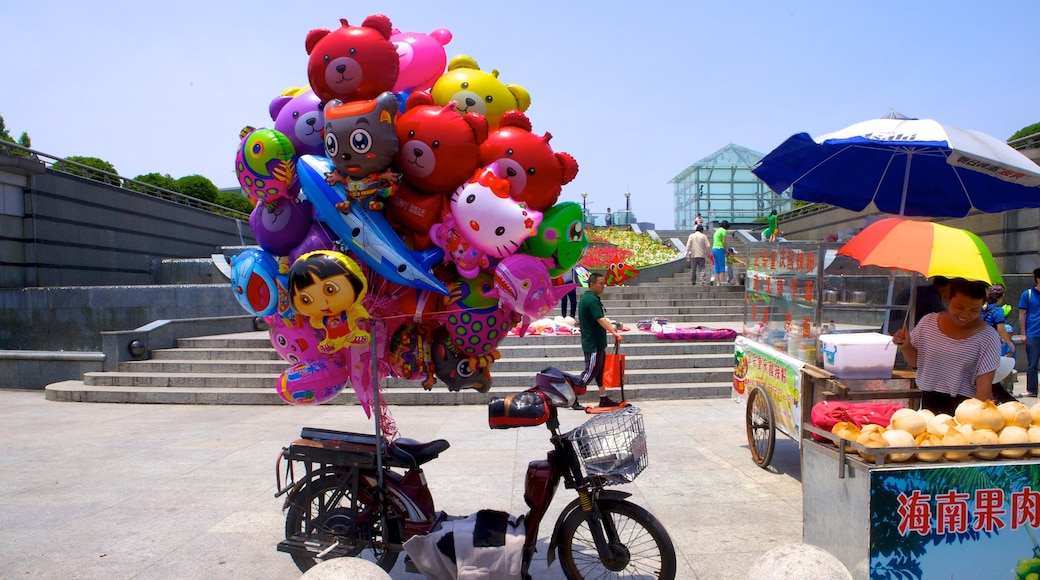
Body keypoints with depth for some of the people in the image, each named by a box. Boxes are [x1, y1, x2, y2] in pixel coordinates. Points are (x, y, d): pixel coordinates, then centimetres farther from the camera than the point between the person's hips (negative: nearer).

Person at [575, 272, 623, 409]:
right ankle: (573, 399, 3)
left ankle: (604, 398, 20)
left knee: (600, 371, 14)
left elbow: (581, 322, 22)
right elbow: (600, 319, -30)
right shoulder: (592, 300, -18)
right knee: (590, 372, -4)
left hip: (597, 343, 10)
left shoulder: (585, 298, 14)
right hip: (593, 344, -10)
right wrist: (614, 332, -40)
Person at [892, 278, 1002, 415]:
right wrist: (905, 346, -10)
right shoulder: (928, 322, 0)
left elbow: (984, 385, -13)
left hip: (964, 408, -3)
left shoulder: (988, 338, -9)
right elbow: (915, 361, 10)